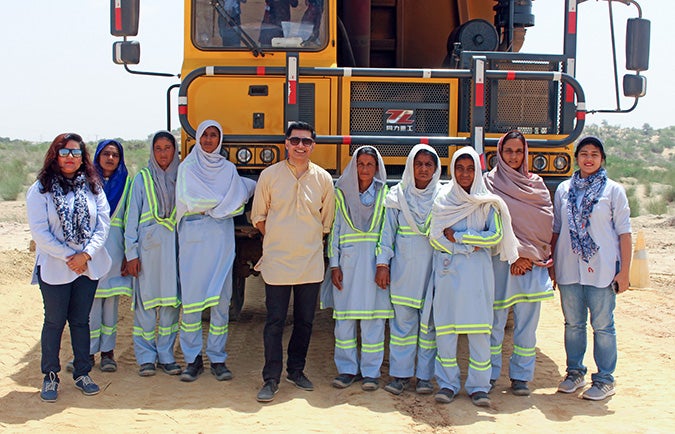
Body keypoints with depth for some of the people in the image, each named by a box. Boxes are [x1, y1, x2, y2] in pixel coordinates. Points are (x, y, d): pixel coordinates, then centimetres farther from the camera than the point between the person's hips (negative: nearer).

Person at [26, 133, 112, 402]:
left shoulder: (92, 187, 6)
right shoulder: (40, 189, -3)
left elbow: (104, 222, 0)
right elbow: (39, 231, -8)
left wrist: (86, 254, -13)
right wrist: (68, 257, -12)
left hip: (88, 266, 3)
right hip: (54, 268, -2)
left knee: (81, 320, 10)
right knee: (54, 321, 5)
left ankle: (82, 373, 21)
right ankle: (50, 376, 17)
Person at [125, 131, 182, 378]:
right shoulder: (142, 178, 5)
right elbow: (132, 217, 3)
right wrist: (131, 253, -3)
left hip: (173, 246, 2)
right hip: (148, 246, -2)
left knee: (171, 299, 4)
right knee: (146, 300, 0)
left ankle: (166, 355, 15)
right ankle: (145, 357, 10)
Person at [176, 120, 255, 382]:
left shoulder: (228, 169, 14)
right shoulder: (187, 167, 8)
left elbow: (237, 202, 6)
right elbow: (187, 200, -6)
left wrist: (206, 206, 0)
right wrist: (221, 203, 0)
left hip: (221, 240, 2)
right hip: (193, 240, -1)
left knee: (221, 299, 0)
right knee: (191, 298, -3)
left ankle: (217, 358, 8)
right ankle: (193, 360, 6)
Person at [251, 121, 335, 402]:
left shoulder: (323, 179, 2)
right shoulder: (269, 175, -2)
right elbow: (258, 216, 9)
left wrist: (310, 242, 10)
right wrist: (276, 241, 5)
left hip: (310, 263, 2)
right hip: (277, 262, -2)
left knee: (305, 321, 11)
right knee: (274, 322, -1)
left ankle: (296, 371, 27)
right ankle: (271, 379, 6)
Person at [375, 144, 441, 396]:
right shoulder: (397, 196, 4)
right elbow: (388, 233, 4)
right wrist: (383, 264, -2)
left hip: (433, 270, 0)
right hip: (403, 270, 0)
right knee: (402, 321, 3)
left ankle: (425, 376, 14)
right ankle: (401, 374, 12)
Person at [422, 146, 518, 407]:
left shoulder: (488, 203, 5)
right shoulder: (442, 200, 7)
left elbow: (495, 236, -4)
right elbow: (435, 237, 1)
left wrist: (457, 235, -7)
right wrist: (470, 245, -8)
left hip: (477, 273, -1)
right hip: (447, 272, 1)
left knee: (479, 330, -1)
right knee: (444, 328, 2)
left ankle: (479, 386, 9)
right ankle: (447, 384, 13)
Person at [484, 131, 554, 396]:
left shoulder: (537, 185, 13)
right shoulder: (490, 183, 4)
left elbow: (546, 224, 6)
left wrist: (528, 255, -6)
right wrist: (513, 255, -11)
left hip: (533, 265, 2)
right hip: (499, 262, -2)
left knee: (527, 322, 3)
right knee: (494, 320, 1)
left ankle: (521, 377, 13)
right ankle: (490, 374, 13)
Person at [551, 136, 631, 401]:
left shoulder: (613, 190, 1)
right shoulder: (563, 190, 9)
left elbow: (624, 232, -1)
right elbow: (555, 229, 14)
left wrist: (624, 271, -7)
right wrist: (551, 264, 10)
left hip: (602, 270, -3)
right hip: (569, 268, 3)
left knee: (603, 326, 2)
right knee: (573, 324, 11)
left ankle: (605, 380, 12)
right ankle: (575, 373, 24)